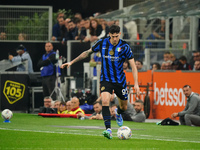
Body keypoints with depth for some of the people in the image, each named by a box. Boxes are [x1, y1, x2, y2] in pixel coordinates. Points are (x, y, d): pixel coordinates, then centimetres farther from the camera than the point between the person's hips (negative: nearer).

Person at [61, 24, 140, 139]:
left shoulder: (125, 46, -11)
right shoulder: (102, 43, -7)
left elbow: (133, 66, -9)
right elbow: (88, 52, 8)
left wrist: (136, 83, -17)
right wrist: (72, 62, 7)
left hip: (120, 80, 0)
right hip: (106, 79, 0)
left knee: (124, 107, 12)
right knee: (105, 101, -25)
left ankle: (118, 113, 51)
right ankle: (108, 129, -27)